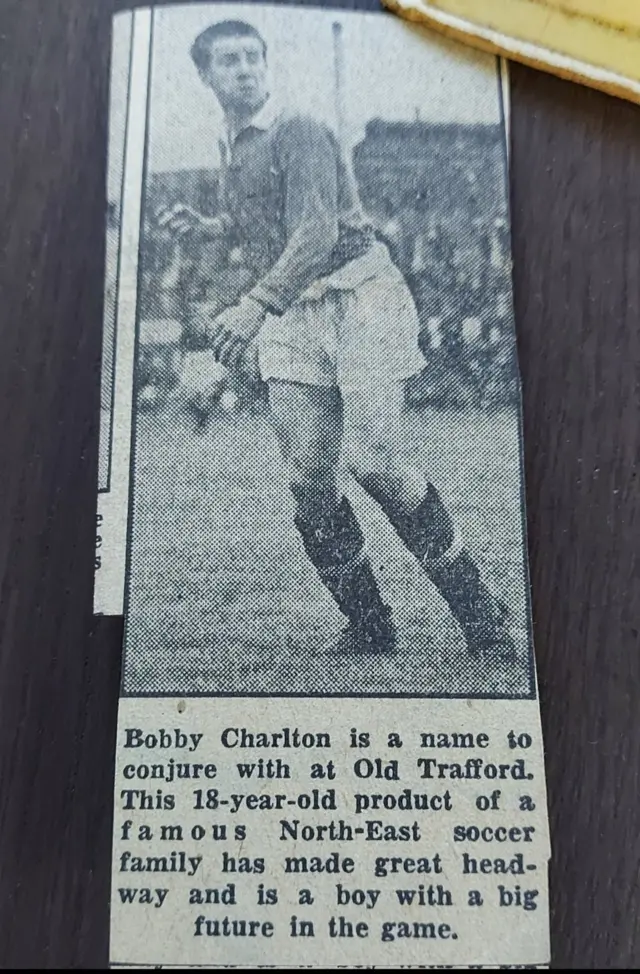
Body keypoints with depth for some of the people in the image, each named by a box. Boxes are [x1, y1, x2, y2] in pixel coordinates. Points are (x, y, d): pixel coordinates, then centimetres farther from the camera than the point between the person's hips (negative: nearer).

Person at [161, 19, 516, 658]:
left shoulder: (297, 132, -4)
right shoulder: (230, 151, 20)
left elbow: (317, 231, -20)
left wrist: (255, 304, -33)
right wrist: (205, 226, 19)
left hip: (358, 299, -6)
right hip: (288, 318, 7)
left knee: (371, 461, -18)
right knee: (308, 481, -4)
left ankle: (480, 613, -2)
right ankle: (369, 627, 11)